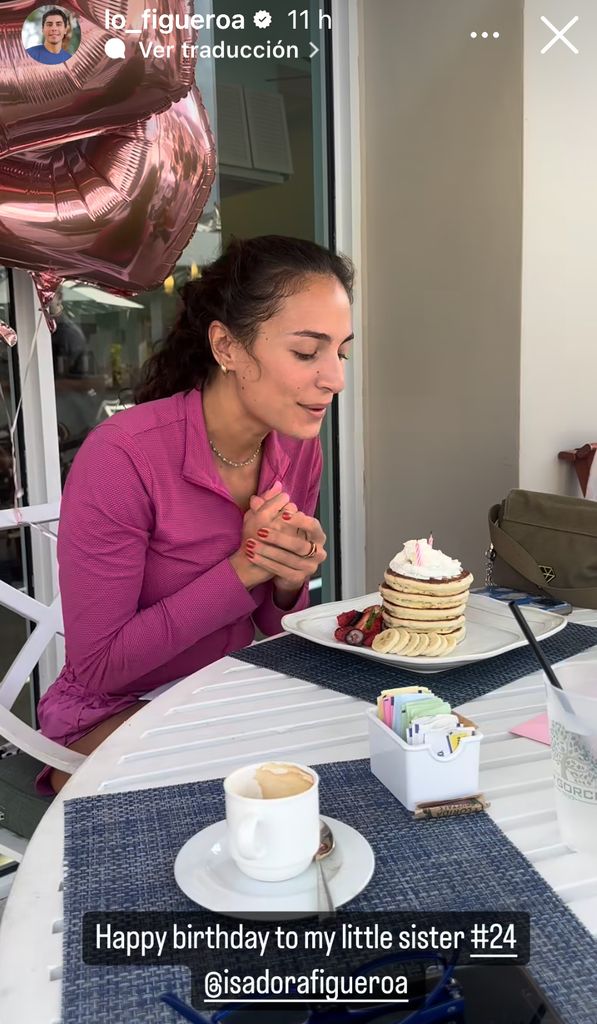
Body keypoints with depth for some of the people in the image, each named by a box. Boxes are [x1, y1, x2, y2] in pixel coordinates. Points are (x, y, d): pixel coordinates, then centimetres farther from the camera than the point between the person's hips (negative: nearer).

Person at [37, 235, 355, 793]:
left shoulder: (298, 447, -5)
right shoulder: (123, 455, -25)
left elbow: (272, 630, 6)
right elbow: (96, 666, -19)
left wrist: (289, 582, -18)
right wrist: (242, 570, -25)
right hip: (110, 720, -5)